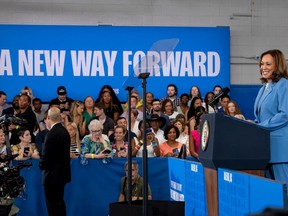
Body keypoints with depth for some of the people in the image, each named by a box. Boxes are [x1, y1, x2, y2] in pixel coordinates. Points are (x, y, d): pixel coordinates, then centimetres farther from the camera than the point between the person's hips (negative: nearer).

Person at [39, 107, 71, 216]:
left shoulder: (52, 134, -21)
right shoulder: (64, 131, 5)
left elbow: (46, 155, -21)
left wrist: (41, 165, -1)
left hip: (52, 175, -9)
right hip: (62, 173, 9)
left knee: (53, 207, -2)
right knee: (59, 203, 20)